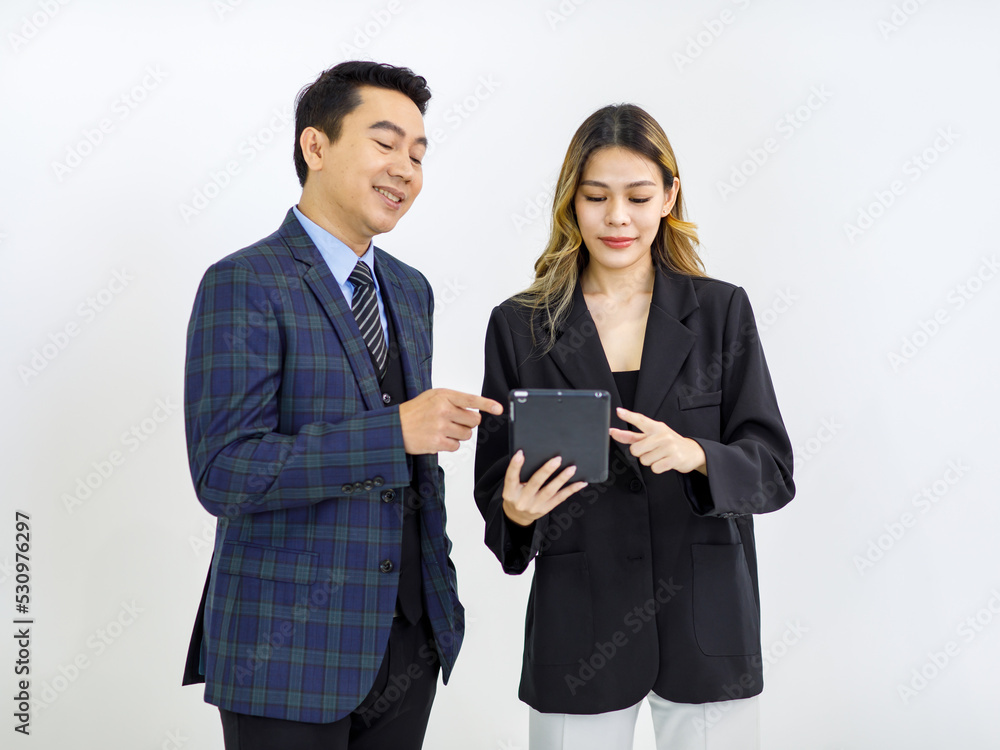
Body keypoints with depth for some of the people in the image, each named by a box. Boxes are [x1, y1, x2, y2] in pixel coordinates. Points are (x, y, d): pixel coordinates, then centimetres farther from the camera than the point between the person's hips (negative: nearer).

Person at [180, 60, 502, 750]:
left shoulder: (410, 289, 11)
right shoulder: (244, 285, -12)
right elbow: (223, 471, -20)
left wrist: (441, 591, 14)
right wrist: (394, 430, -25)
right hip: (292, 649, -6)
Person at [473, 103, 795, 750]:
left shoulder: (722, 311, 1)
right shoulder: (518, 326, 1)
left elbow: (774, 471, -2)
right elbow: (496, 486, 4)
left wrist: (696, 455, -22)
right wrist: (515, 512, -18)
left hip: (706, 624, 1)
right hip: (579, 629, 0)